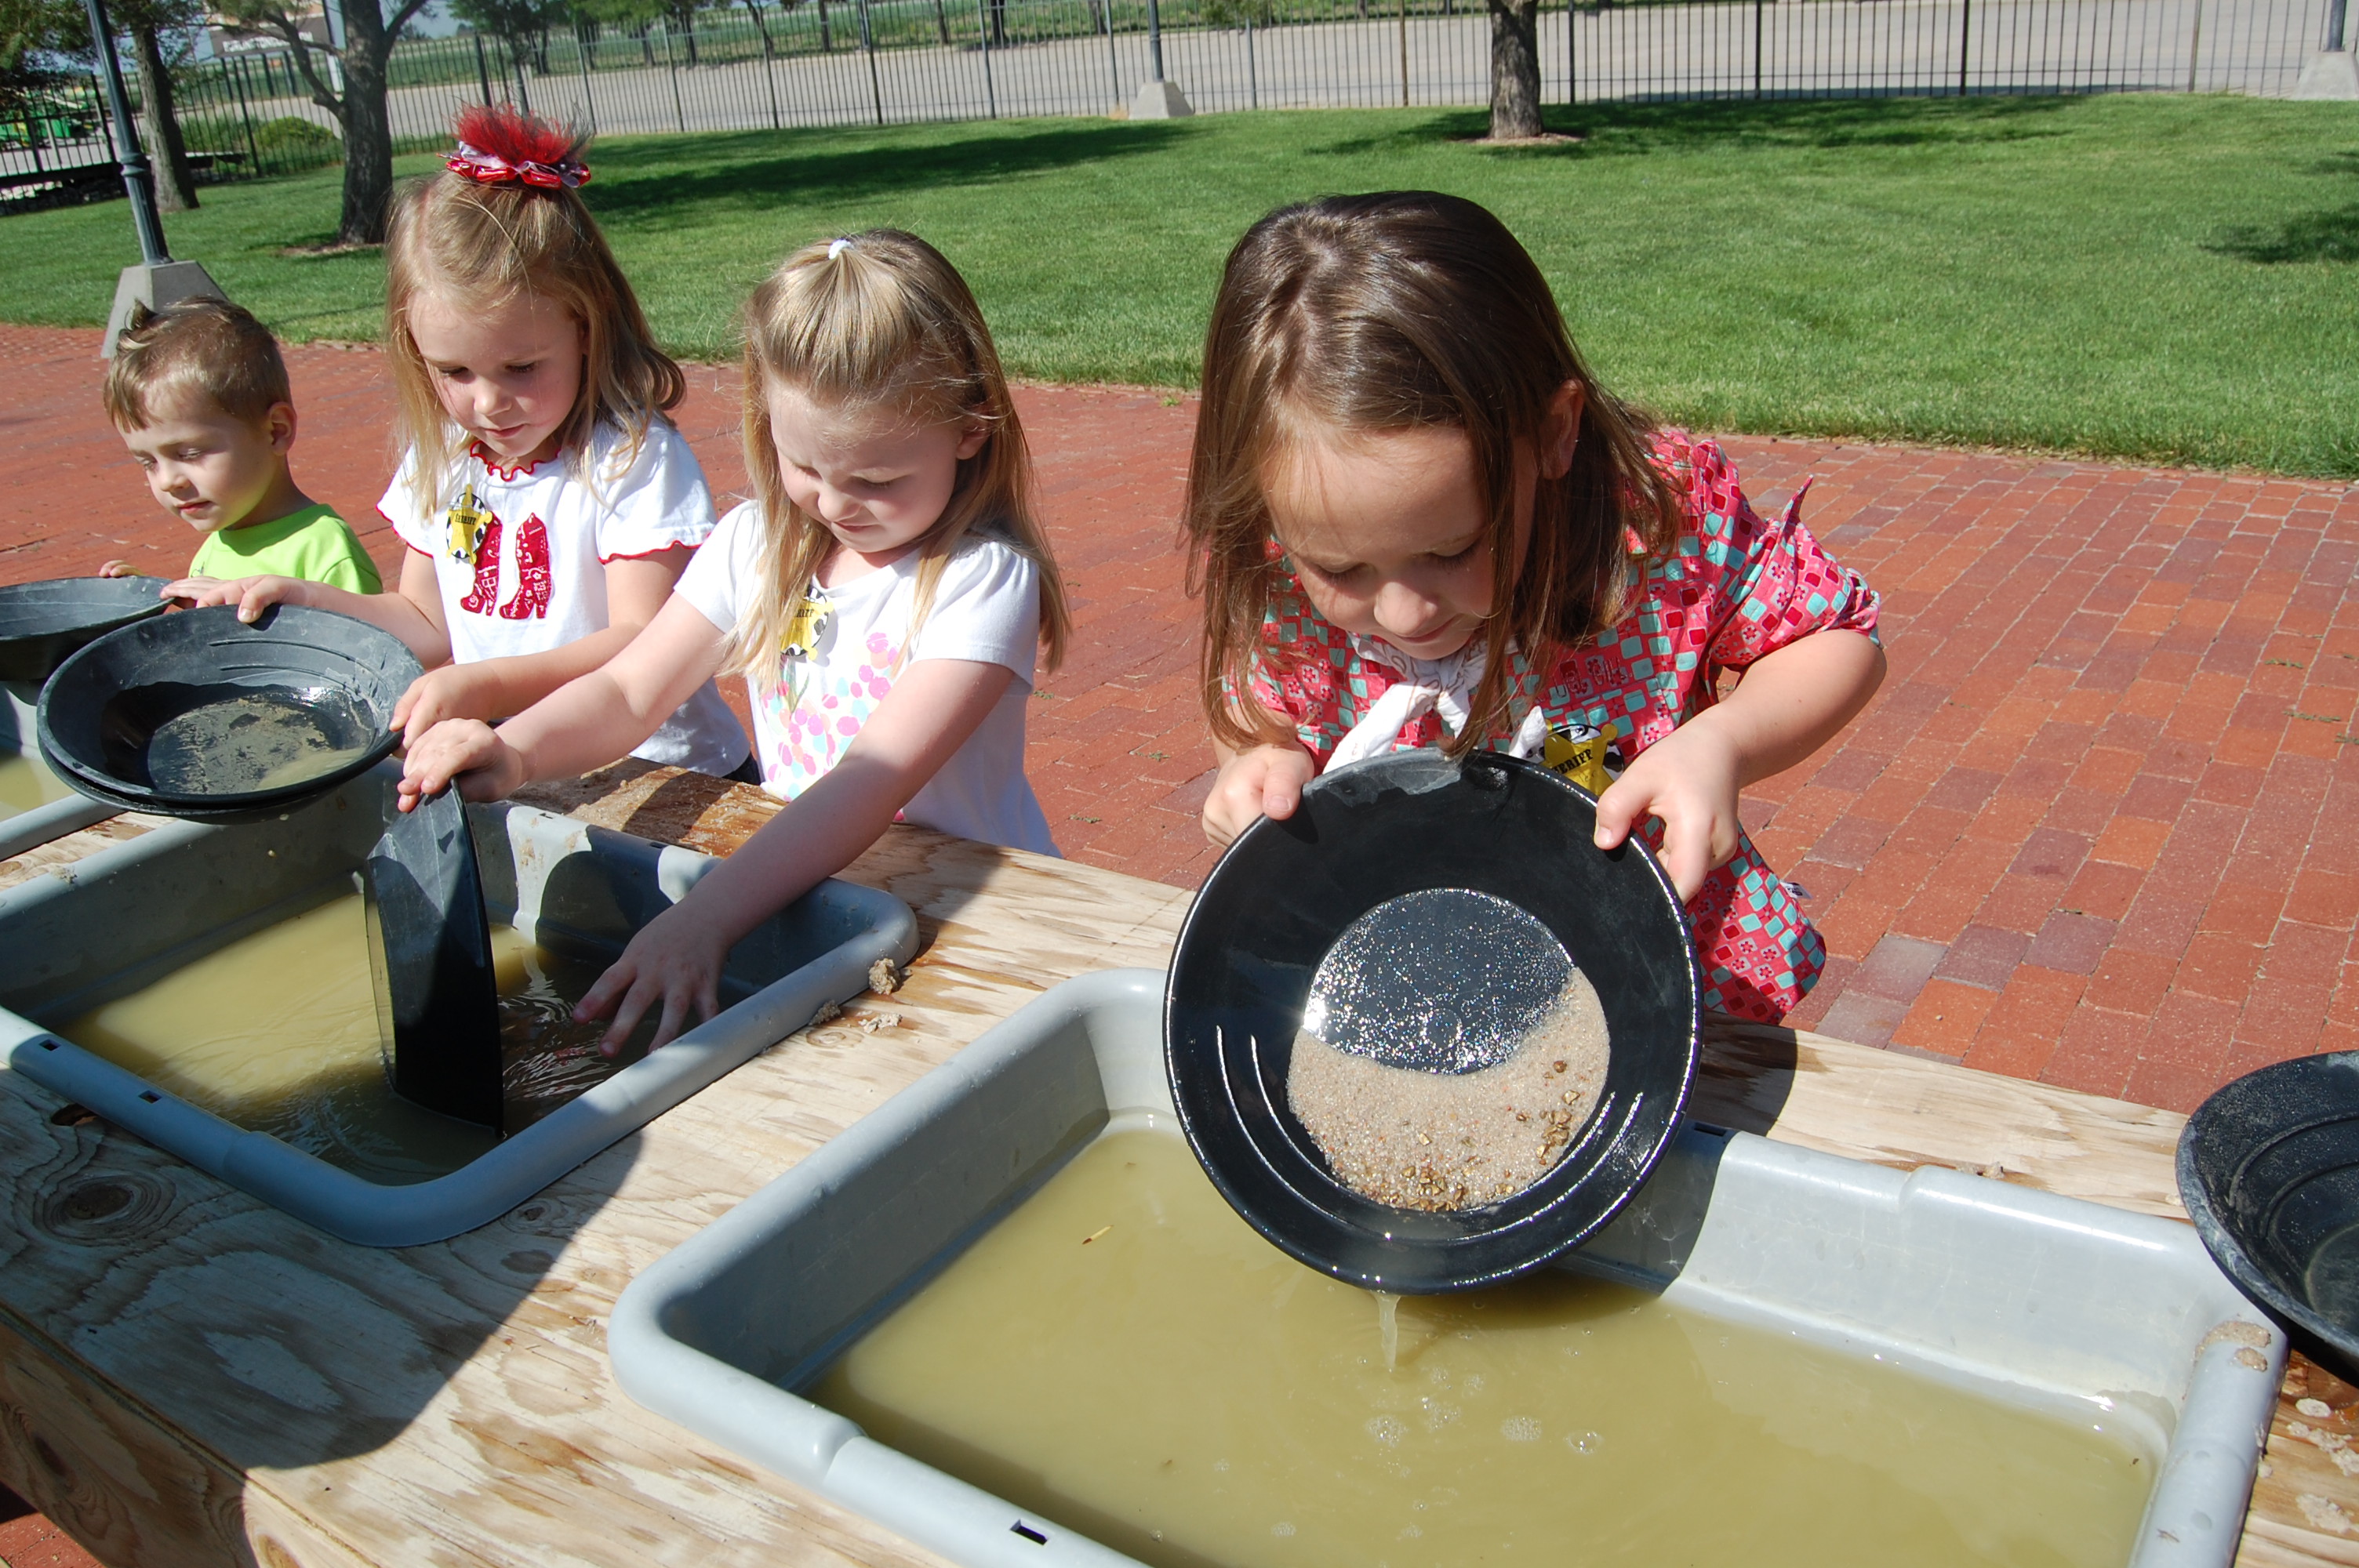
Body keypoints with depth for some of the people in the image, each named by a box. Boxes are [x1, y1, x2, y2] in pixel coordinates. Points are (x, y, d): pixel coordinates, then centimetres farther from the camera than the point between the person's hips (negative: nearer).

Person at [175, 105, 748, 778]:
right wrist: (305, 600, 5)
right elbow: (429, 627, 18)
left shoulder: (635, 457, -13)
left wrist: (486, 687, -28)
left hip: (654, 778, -6)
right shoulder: (439, 459, 8)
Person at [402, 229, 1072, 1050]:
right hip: (797, 885, 6)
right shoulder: (757, 544, 3)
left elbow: (879, 777, -28)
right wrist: (516, 749, -22)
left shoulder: (984, 577, -16)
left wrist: (706, 915, -38)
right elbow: (628, 691, 1)